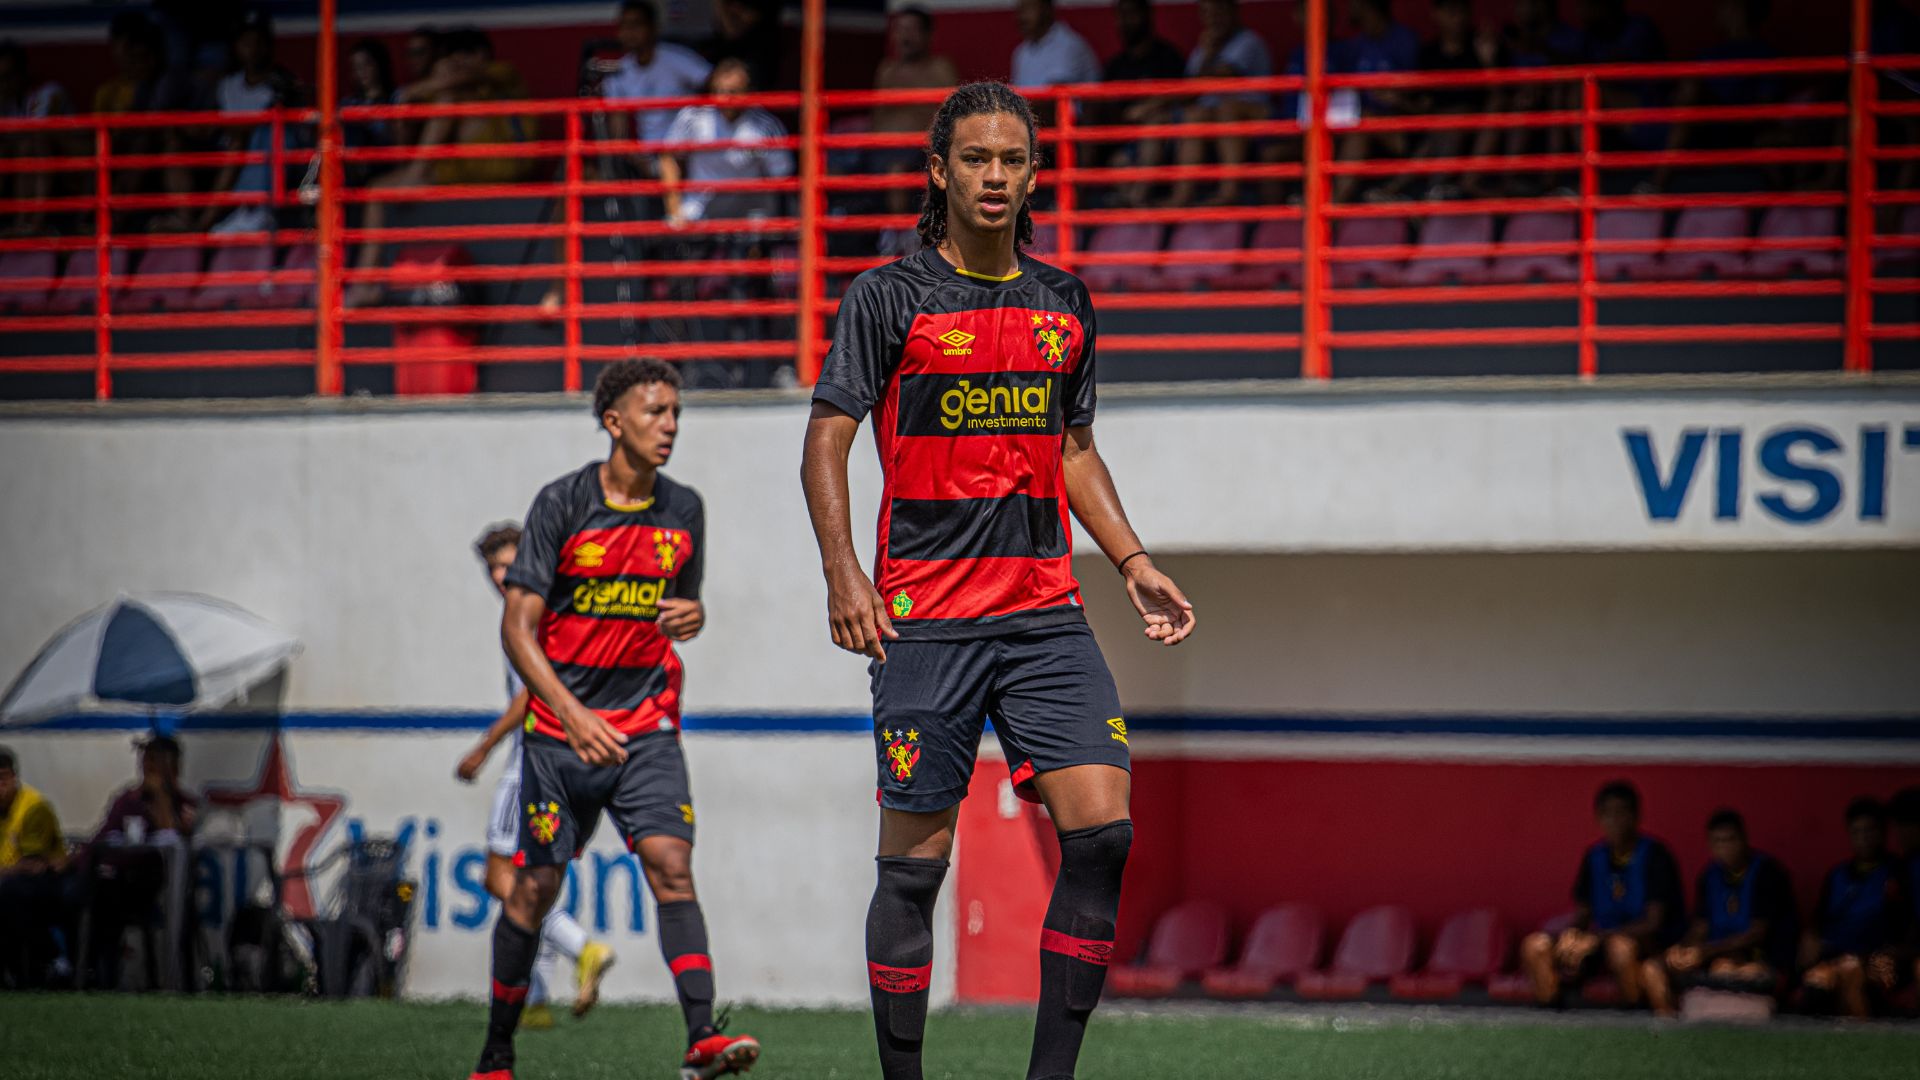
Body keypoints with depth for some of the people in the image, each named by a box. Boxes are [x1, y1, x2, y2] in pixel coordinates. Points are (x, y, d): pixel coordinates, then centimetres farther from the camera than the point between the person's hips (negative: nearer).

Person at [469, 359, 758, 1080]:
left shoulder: (683, 510, 5)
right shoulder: (562, 504, -8)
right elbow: (517, 626, -11)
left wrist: (691, 615, -5)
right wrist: (571, 714, -22)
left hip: (647, 723, 2)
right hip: (561, 726, -2)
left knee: (671, 865, -16)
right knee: (536, 886, 3)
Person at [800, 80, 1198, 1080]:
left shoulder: (1063, 303, 14)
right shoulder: (890, 297, -1)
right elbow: (826, 440, -3)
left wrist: (1134, 565, 15)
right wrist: (843, 572, -15)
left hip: (1045, 611, 4)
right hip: (925, 615, -4)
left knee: (1102, 830, -10)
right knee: (915, 860, -3)